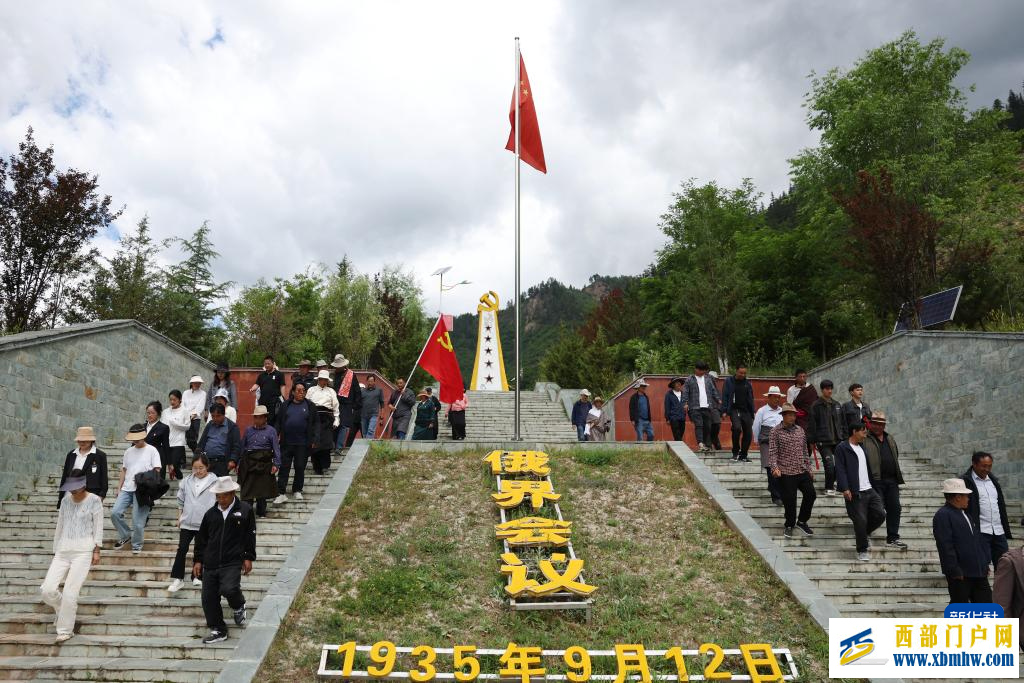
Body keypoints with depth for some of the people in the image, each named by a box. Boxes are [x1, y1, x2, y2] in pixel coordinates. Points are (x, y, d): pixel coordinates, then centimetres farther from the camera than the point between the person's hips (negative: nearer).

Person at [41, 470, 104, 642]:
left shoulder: (94, 500, -2)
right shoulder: (65, 501, 12)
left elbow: (98, 527, -2)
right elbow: (59, 527, 18)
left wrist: (97, 550, -7)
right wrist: (55, 551, 18)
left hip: (83, 551, -5)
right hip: (63, 551, 5)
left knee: (70, 592, -10)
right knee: (47, 589, -6)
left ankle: (65, 630, 6)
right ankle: (64, 611, 24)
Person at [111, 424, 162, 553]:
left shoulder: (151, 450, 1)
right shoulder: (128, 452, 16)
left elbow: (157, 471, -2)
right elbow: (124, 470, 19)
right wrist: (119, 487, 12)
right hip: (127, 489, 5)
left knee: (138, 520, -5)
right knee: (115, 513, -9)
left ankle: (137, 545, 12)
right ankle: (125, 535, 13)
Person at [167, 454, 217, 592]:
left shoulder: (214, 482, -9)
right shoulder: (187, 481, 4)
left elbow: (218, 503, -5)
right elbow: (181, 501, 14)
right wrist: (179, 518, 12)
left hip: (205, 524, -2)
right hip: (187, 522, 3)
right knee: (182, 549, 0)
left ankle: (197, 576, 24)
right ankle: (178, 579, 6)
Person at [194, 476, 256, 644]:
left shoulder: (245, 511, 0)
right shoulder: (211, 513, 9)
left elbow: (250, 535, 3)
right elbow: (201, 538, 14)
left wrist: (248, 557, -1)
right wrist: (198, 560, 11)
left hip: (232, 562, -4)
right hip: (210, 564, 4)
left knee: (228, 589, -25)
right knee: (209, 598, 3)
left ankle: (239, 607, 10)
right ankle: (218, 631, 21)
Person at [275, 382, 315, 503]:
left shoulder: (310, 406, 3)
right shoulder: (285, 405, 5)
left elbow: (314, 424, 4)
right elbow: (278, 422, 7)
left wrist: (312, 440, -2)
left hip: (303, 443, 0)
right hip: (287, 442, 1)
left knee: (300, 467, 8)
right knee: (284, 467, 0)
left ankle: (297, 490, 23)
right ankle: (281, 493, 2)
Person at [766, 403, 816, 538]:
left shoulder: (800, 430, 12)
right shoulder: (776, 431, -5)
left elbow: (804, 451, 19)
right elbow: (772, 452, -10)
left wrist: (809, 468, 19)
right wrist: (774, 467, -24)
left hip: (802, 471, 5)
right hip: (785, 472, -5)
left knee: (810, 494, 1)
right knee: (790, 500, 0)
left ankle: (802, 521, 22)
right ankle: (789, 525, 22)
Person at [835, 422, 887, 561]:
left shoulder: (862, 446, 18)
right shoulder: (842, 448, -6)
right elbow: (840, 470, -14)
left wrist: (873, 484, 17)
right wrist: (845, 488, -22)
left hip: (869, 490, 7)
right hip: (855, 493, -7)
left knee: (880, 514, 3)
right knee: (860, 520, -4)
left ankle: (862, 534, 27)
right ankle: (862, 551, 11)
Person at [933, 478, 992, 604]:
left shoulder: (965, 514, 17)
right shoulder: (942, 516, -14)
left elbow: (976, 540, 22)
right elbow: (945, 546, -19)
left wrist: (985, 564, 17)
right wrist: (955, 571, -21)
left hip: (978, 571, 9)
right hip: (960, 574, -9)